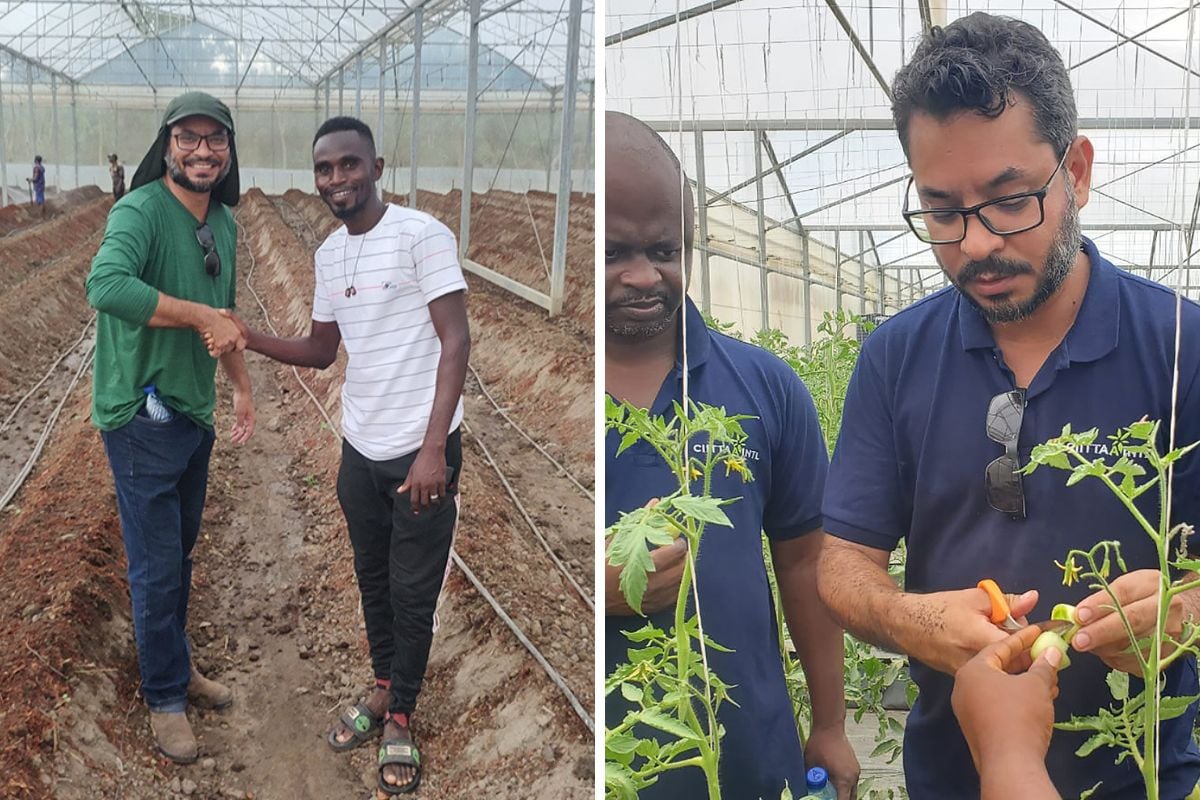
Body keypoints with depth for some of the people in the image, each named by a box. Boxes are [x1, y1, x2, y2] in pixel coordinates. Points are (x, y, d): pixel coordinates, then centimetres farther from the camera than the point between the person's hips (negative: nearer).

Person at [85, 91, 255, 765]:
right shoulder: (142, 210, -19)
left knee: (181, 556, 21)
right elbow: (107, 286, -38)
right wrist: (201, 315, -32)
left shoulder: (224, 223, 7)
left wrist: (243, 389, 22)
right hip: (142, 418, -8)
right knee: (158, 568, 2)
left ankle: (179, 666, 38)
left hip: (195, 413, 8)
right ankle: (166, 698, 18)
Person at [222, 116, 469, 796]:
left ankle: (401, 717, 21)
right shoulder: (328, 253, 9)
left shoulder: (422, 235, -14)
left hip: (421, 449, -6)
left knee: (412, 591, 5)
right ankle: (385, 691, 36)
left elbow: (456, 341, -17)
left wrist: (432, 449, -23)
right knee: (373, 577, 18)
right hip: (361, 447, 7)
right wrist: (249, 337, 0)